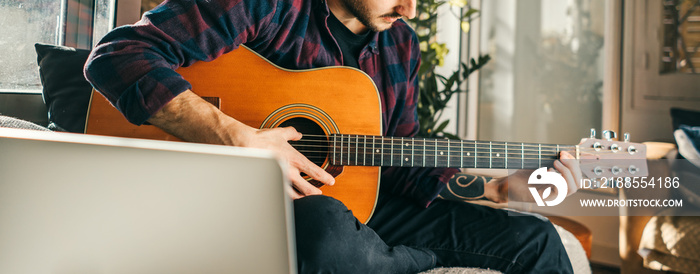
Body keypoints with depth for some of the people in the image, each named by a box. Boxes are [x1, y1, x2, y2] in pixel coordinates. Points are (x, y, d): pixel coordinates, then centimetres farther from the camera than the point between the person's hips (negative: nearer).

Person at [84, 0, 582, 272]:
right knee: (332, 231, -43)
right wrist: (235, 137, -31)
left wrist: (499, 187, 1)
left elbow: (400, 165, 13)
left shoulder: (401, 45, 9)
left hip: (354, 197, 6)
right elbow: (117, 55, -21)